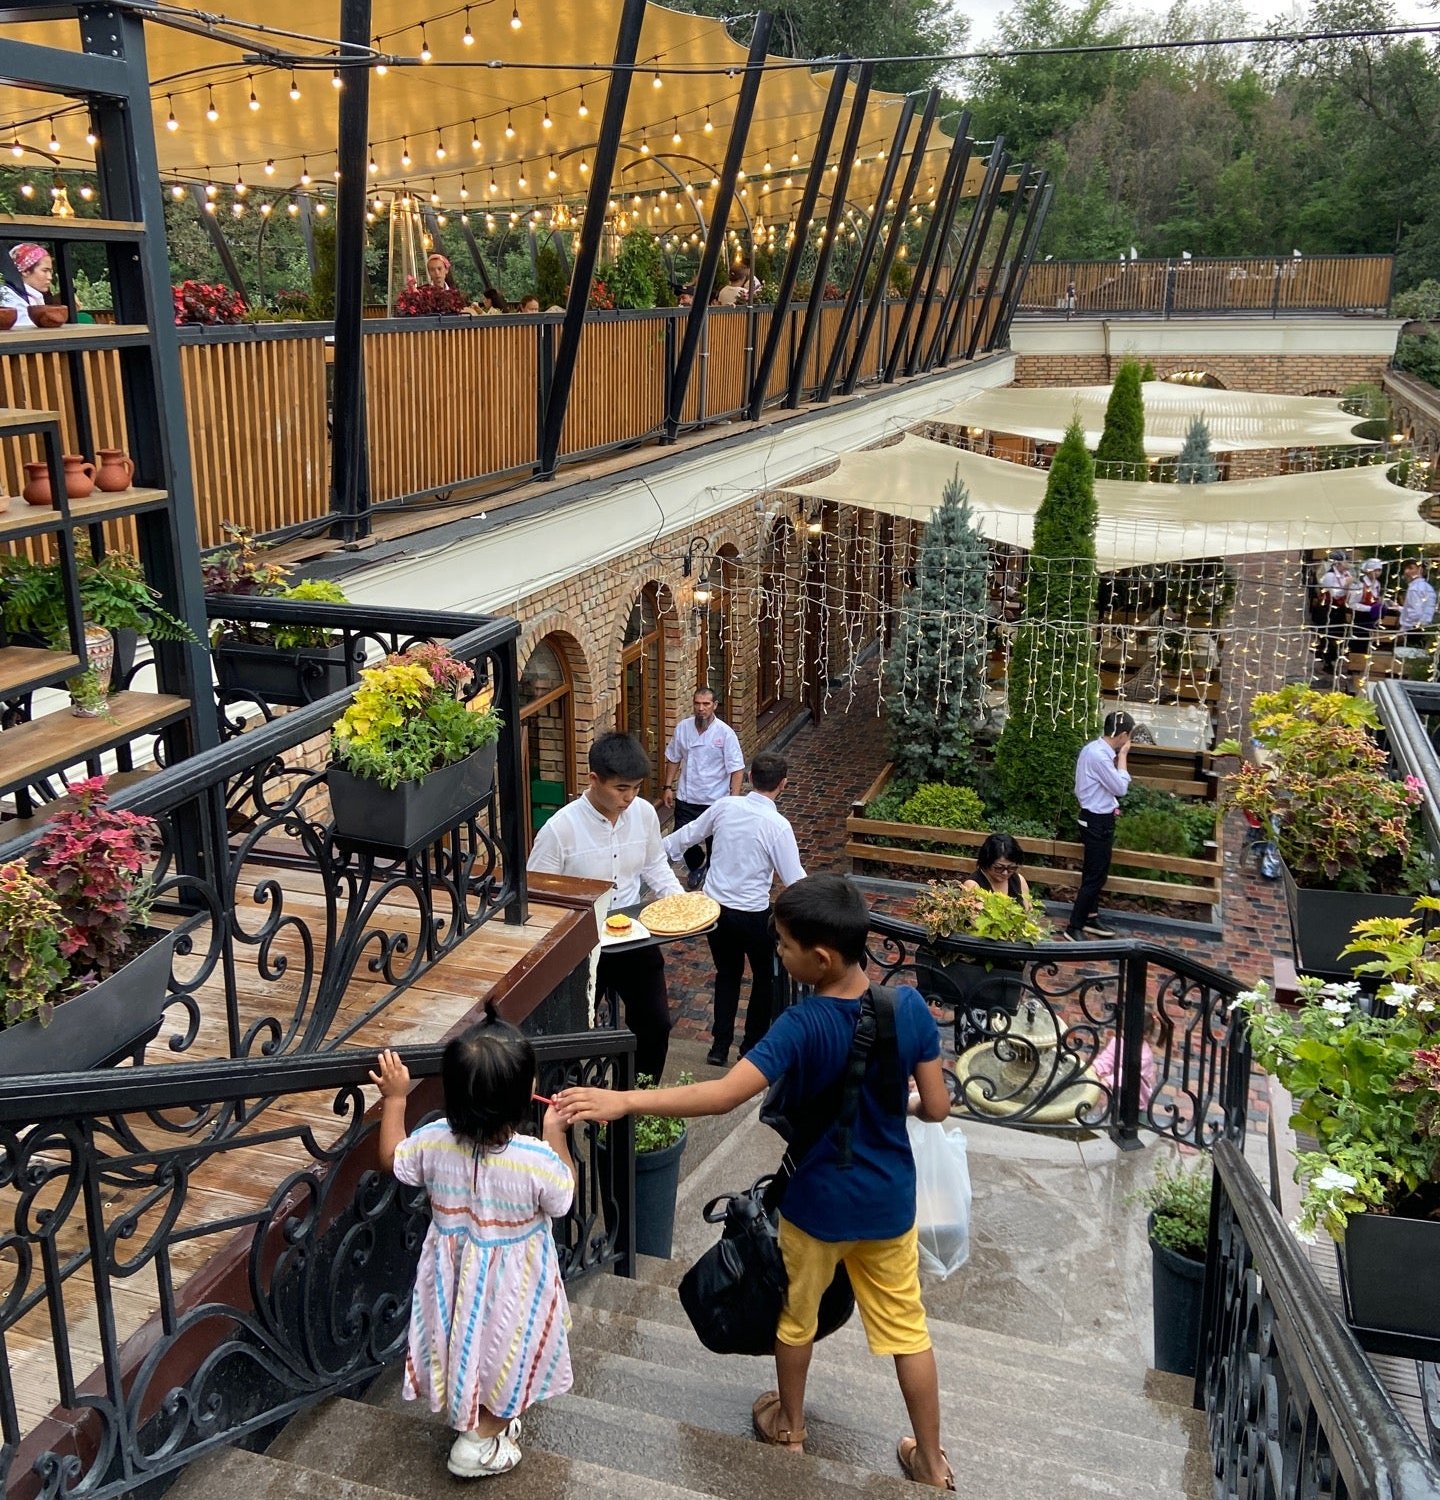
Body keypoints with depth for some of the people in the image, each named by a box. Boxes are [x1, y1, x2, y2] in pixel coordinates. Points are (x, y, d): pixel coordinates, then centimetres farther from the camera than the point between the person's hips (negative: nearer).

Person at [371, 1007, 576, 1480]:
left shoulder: (432, 1143, -25)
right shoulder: (537, 1159, -34)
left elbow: (393, 1159, -1)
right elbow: (562, 1196, -11)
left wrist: (394, 1099, 6)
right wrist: (555, 1133, -5)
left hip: (454, 1275, 4)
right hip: (511, 1284, -3)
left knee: (463, 1340, 30)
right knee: (506, 1356, 23)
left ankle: (464, 1415, 51)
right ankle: (481, 1440, 35)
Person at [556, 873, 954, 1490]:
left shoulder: (802, 1027, -29)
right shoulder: (909, 1005, -17)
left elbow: (723, 1095, -36)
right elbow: (937, 1107, -9)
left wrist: (622, 1101, -35)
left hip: (818, 1203, -3)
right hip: (890, 1202, 3)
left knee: (796, 1315, 24)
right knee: (907, 1328, 20)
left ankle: (789, 1423, 46)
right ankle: (932, 1462, 34)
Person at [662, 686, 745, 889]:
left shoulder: (725, 733, -14)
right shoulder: (682, 728, -4)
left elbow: (737, 769, -13)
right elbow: (673, 759, 10)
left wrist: (734, 799, -19)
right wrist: (668, 787, 6)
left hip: (715, 801, -3)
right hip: (686, 798, 3)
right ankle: (697, 865, 38)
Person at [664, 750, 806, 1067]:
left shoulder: (725, 806, -7)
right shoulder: (778, 826, -20)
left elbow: (687, 835, 9)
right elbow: (796, 883, -19)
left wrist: (659, 850, 24)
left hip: (714, 908, 4)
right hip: (752, 915, -4)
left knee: (727, 973, 24)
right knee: (765, 976, 21)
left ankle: (720, 1046, 24)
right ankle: (752, 1046, 30)